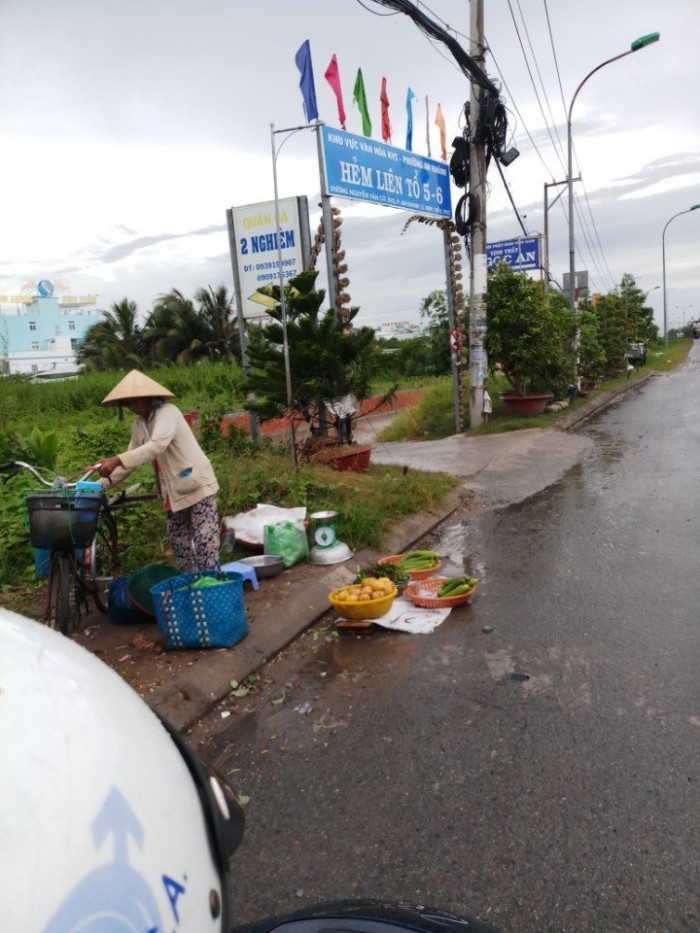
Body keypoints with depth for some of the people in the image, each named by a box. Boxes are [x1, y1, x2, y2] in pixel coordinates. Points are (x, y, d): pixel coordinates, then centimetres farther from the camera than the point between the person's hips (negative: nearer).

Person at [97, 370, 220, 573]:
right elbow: (132, 458, 13)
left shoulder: (167, 412, -16)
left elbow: (157, 446, -32)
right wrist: (102, 484, 3)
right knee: (179, 543, 13)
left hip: (198, 485, -8)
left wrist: (117, 460, -41)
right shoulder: (139, 426, 9)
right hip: (174, 492, 9)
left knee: (204, 541, -11)